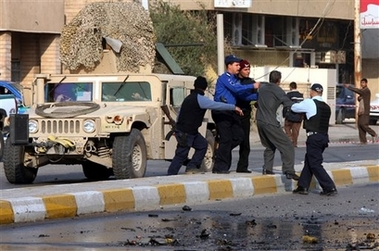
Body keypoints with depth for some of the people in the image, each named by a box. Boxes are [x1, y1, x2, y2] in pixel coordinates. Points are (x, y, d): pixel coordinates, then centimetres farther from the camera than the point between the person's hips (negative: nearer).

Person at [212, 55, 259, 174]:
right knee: (226, 138, -8)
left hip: (231, 112, 9)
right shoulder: (224, 78, -10)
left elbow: (243, 95, 11)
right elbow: (236, 89, -23)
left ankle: (221, 153, 21)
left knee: (239, 136, 5)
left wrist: (258, 96, -2)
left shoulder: (235, 79, 18)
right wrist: (253, 86, -15)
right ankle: (219, 167, -1)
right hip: (221, 112, -9)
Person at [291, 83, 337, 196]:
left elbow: (294, 108, 6)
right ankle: (302, 186, 19)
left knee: (315, 164, -3)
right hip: (324, 137, 7)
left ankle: (330, 188, -10)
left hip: (314, 137, -7)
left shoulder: (309, 103, -6)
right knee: (308, 161, 17)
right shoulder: (326, 107, 13)